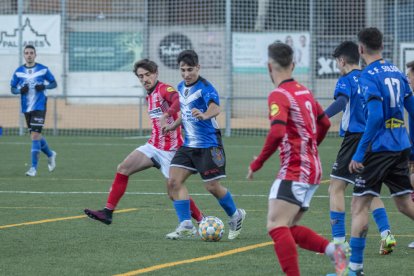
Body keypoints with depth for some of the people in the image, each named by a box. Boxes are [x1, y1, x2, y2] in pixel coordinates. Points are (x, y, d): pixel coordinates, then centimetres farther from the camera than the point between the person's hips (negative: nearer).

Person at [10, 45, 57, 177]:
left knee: (35, 135, -14)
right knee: (35, 135, 12)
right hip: (26, 108, 4)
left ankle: (34, 167, -12)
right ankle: (50, 154, 39)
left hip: (39, 106, -4)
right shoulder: (19, 71, 5)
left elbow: (54, 83, 6)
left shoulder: (43, 70, -1)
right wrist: (20, 90, -12)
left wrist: (44, 86, -14)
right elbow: (12, 88, 10)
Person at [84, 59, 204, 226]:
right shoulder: (150, 96, 14)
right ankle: (107, 212, -5)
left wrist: (166, 114, -51)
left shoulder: (164, 89, -13)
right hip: (153, 147, 8)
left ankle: (201, 221, 12)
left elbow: (179, 100, -36)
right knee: (123, 169, -5)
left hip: (170, 150, -8)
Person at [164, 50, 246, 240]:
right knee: (173, 181, -6)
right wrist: (174, 125, 26)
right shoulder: (181, 88, 9)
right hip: (188, 144, 7)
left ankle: (236, 216, 23)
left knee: (212, 186, -3)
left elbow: (215, 108, -36)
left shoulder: (205, 87, -16)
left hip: (208, 144, -7)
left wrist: (204, 115, -56)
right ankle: (186, 226, -3)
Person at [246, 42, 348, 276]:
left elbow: (277, 132, -26)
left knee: (276, 226, -14)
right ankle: (333, 249, -2)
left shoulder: (279, 95, -12)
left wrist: (257, 164, -17)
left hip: (294, 171, -9)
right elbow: (325, 123, 25)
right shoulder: (304, 92, 13)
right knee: (288, 227, 13)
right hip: (312, 168, 9)